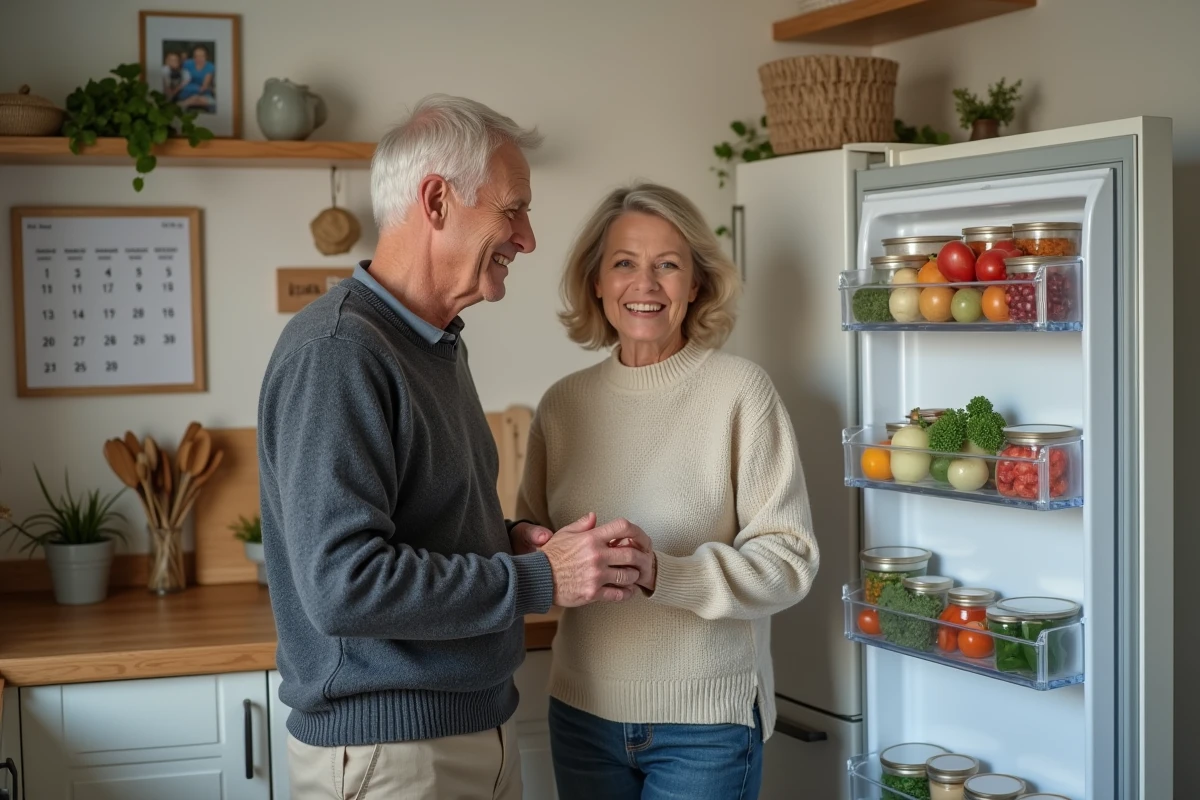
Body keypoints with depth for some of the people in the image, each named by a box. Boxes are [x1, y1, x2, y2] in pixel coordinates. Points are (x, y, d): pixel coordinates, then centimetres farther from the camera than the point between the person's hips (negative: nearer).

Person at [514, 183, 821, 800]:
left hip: (705, 725, -4)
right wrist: (540, 553, -11)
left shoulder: (740, 391, -10)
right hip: (583, 710, 4)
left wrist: (661, 573, -26)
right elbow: (531, 537, 12)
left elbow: (789, 561, -13)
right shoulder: (562, 403, 3)